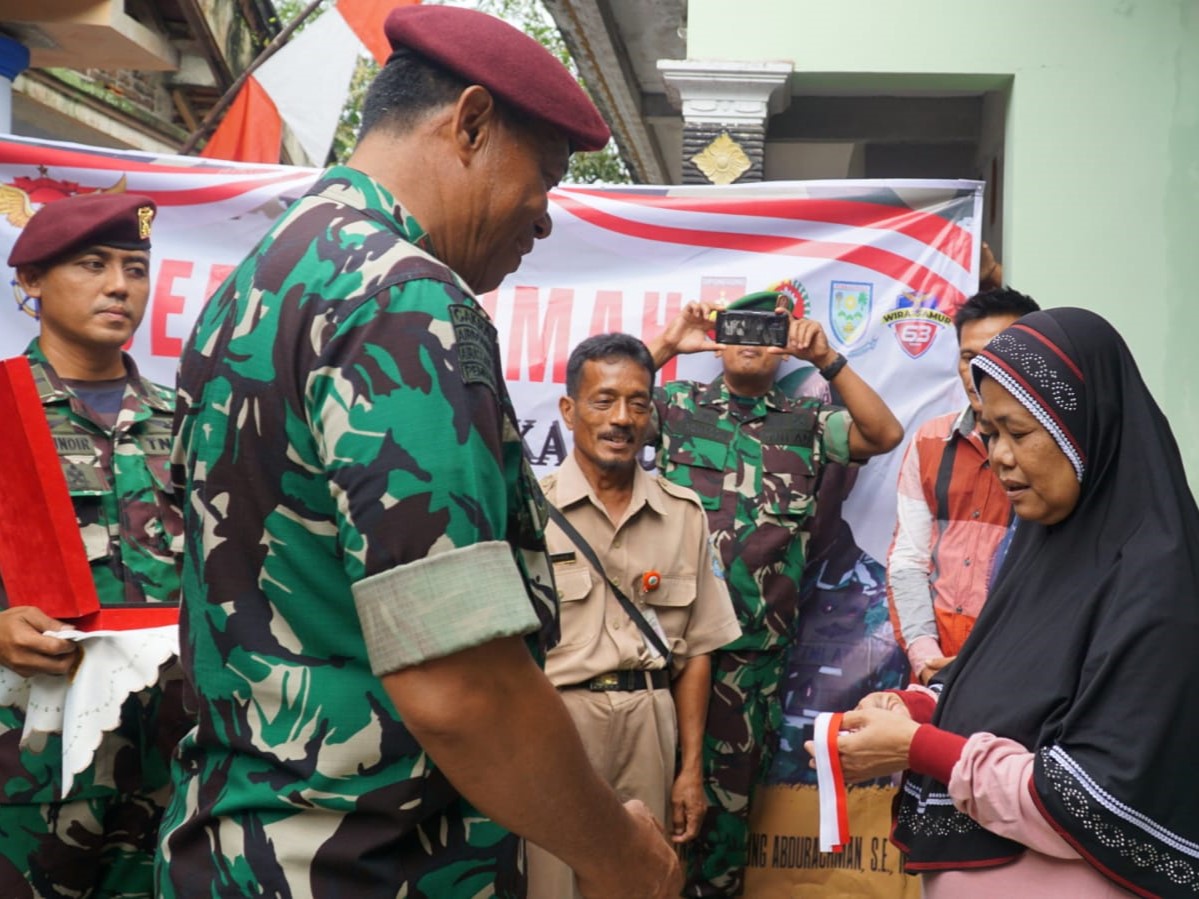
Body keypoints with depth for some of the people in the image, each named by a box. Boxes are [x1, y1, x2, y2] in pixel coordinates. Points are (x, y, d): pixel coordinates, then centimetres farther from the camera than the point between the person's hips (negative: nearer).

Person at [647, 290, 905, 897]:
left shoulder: (806, 422, 10)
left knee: (728, 786, 13)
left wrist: (827, 360, -10)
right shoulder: (677, 404, 6)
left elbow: (885, 435, -2)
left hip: (753, 644, 1)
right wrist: (666, 346, -12)